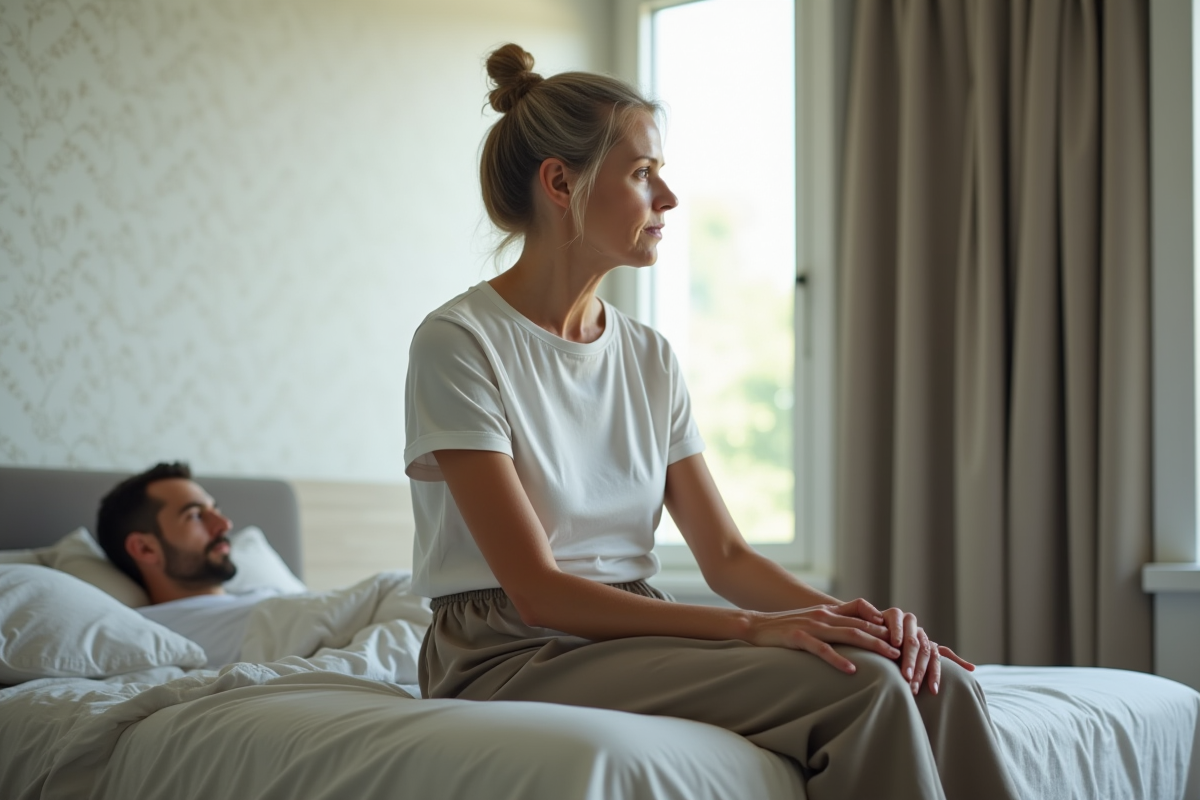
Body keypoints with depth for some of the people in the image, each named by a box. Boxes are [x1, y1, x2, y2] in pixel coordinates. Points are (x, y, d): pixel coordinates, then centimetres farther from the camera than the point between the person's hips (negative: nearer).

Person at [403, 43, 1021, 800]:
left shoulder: (650, 358, 12)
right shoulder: (458, 343, -9)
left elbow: (726, 554, 8)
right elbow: (537, 590, -16)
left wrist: (849, 615, -12)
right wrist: (753, 627, -24)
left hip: (636, 633, 6)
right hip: (515, 657, -6)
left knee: (937, 682, -18)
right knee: (858, 687, -26)